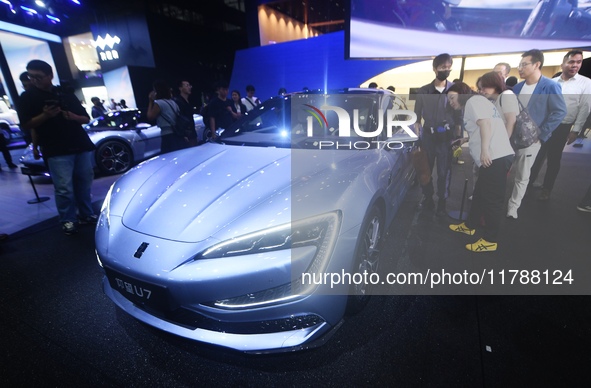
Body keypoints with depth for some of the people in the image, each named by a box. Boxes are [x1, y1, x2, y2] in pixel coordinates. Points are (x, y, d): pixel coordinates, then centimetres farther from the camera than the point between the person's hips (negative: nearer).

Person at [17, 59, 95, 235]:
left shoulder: (66, 93, 16)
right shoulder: (28, 97, 7)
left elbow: (86, 118, 14)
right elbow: (26, 124, 1)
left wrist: (73, 117, -7)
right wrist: (45, 115, -16)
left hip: (82, 145, 3)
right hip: (56, 150, -3)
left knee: (84, 183, 5)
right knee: (64, 188, -8)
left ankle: (86, 214, 17)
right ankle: (68, 220, 4)